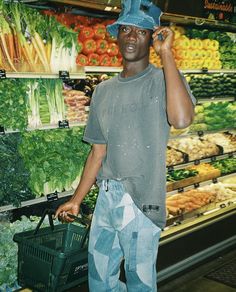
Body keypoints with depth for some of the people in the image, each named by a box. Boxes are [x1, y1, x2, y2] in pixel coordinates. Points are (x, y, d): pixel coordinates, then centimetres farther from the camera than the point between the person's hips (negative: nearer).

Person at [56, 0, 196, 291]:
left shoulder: (163, 80, -8)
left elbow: (181, 119, -31)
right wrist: (76, 200, 13)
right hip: (106, 196, 6)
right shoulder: (103, 91, 9)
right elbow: (98, 152, 13)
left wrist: (166, 53, -24)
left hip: (142, 201, -6)